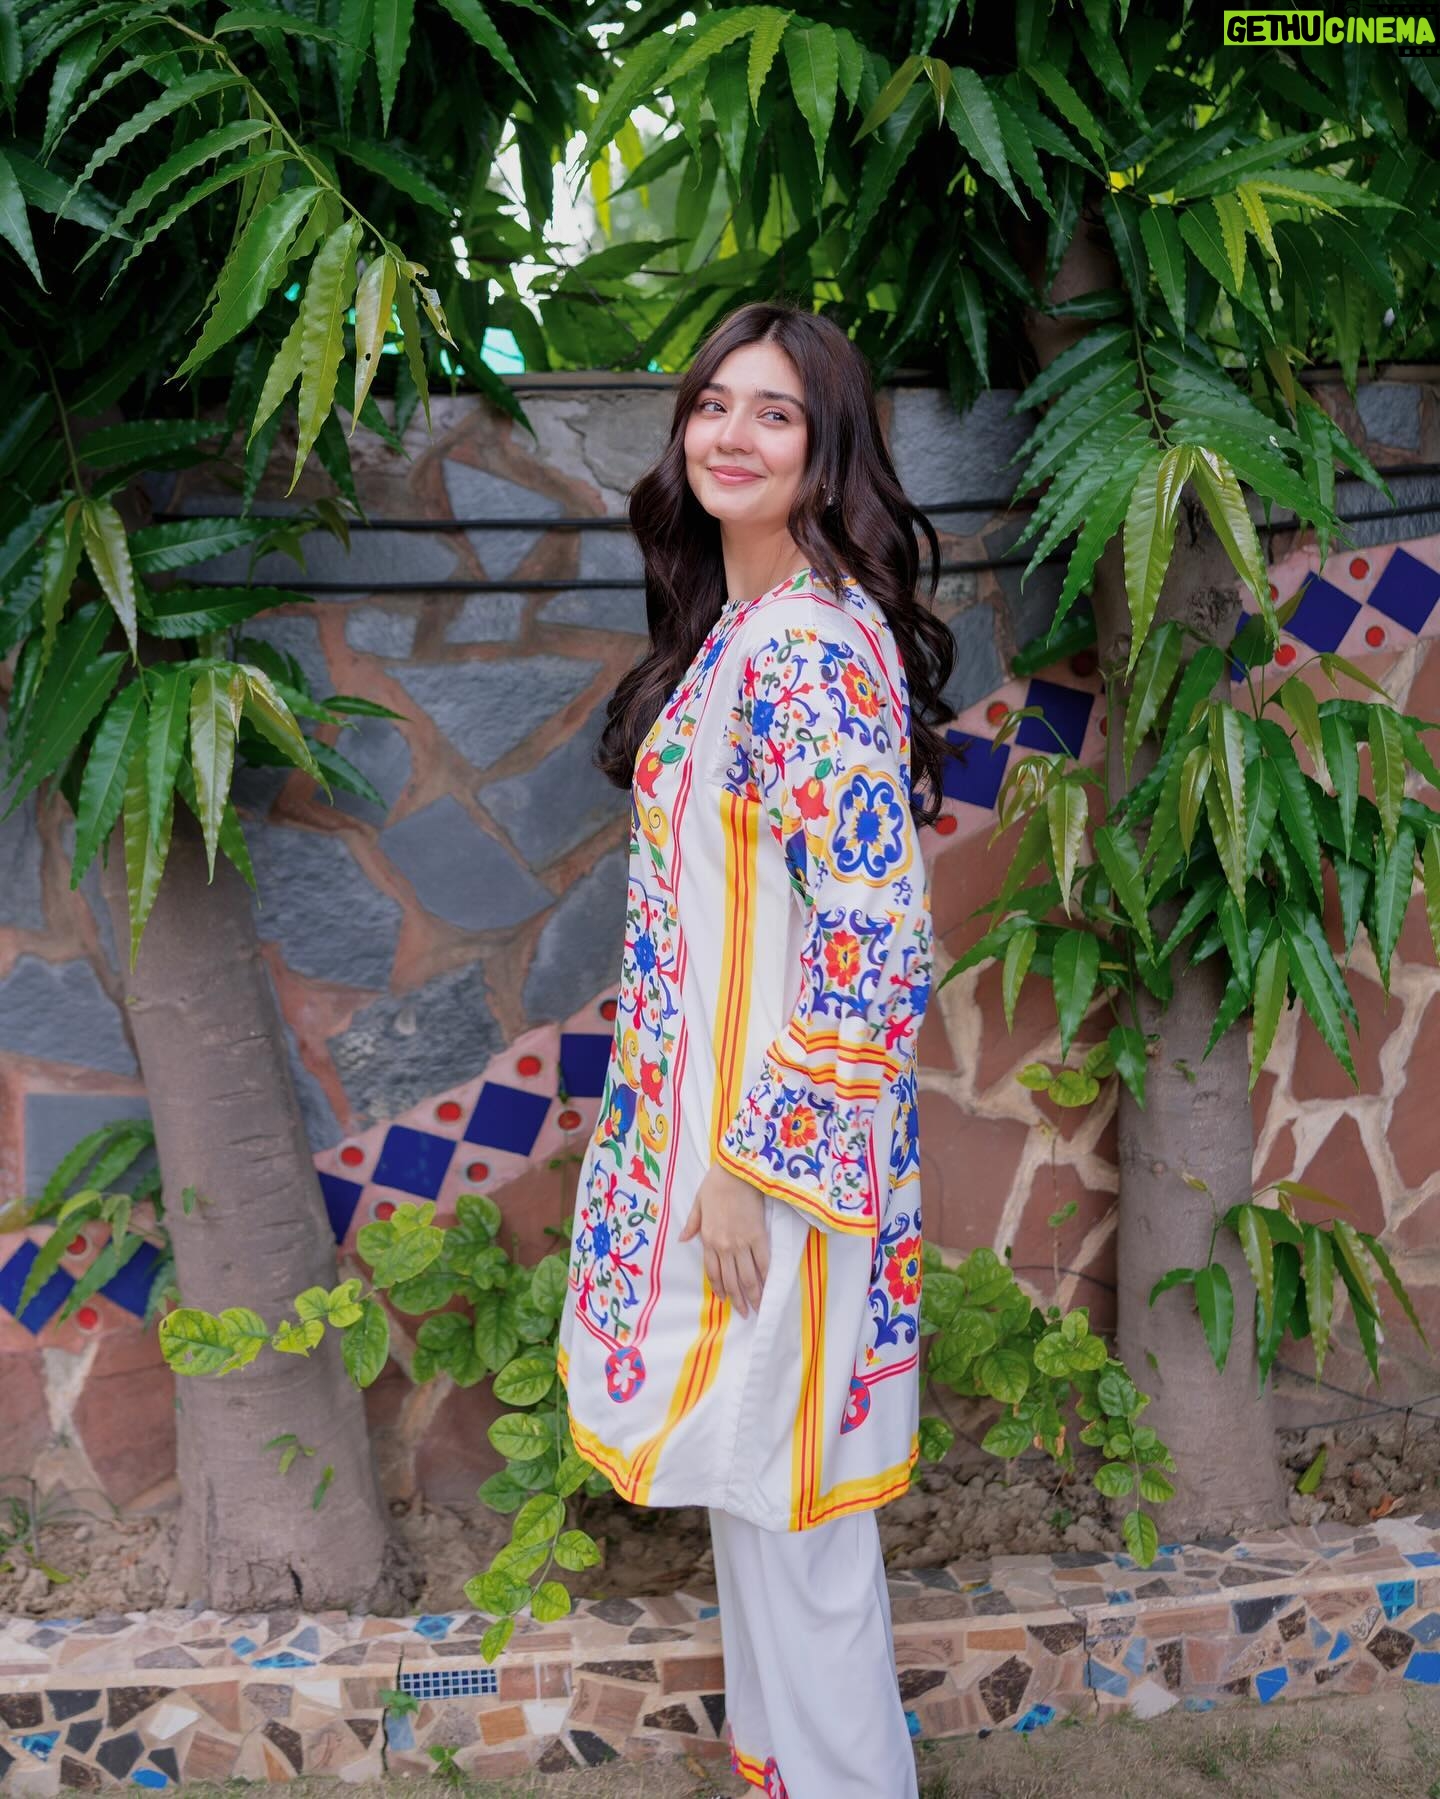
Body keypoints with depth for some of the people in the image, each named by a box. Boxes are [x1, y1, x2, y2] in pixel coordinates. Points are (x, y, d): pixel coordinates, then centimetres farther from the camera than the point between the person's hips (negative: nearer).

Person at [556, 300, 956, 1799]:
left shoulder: (816, 646, -20)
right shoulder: (735, 626, 10)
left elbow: (876, 937, -24)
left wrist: (758, 1164, -20)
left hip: (778, 1131, -10)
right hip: (713, 1113, 10)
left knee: (782, 1490, 6)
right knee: (755, 1479, 22)